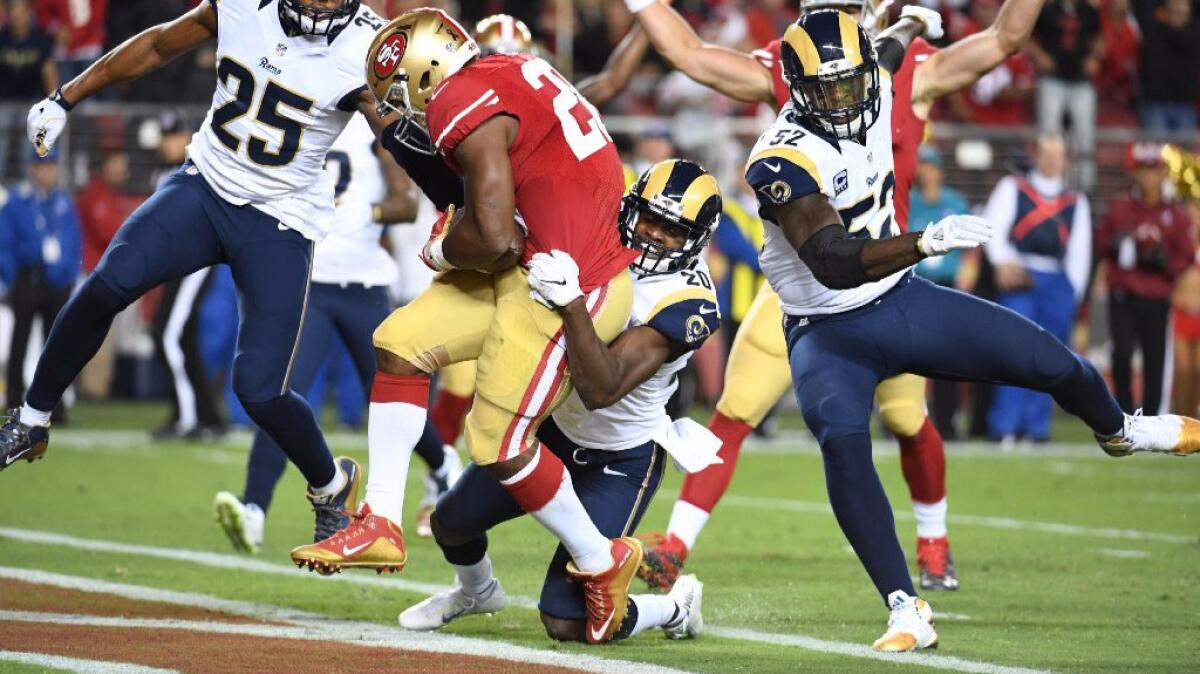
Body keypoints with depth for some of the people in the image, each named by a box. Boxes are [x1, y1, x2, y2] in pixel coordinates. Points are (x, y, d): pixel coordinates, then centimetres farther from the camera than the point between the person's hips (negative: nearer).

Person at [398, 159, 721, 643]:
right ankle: (477, 592, 52)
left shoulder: (687, 301, -30)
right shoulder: (601, 239, -12)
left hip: (621, 461, -6)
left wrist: (571, 303, -50)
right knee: (451, 523, 17)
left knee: (567, 622, -13)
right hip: (556, 426, 6)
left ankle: (674, 607, 17)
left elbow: (602, 389, -38)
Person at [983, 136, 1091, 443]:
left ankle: (1036, 426, 5)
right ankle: (1005, 427, -15)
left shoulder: (1076, 202, 20)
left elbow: (1080, 251, 16)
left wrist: (1073, 292, 5)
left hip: (1058, 283, 3)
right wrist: (1003, 261, -15)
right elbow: (993, 227, 2)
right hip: (1019, 279, -3)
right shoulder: (1012, 188, 14)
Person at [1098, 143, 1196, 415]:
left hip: (1157, 299, -1)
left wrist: (1163, 260, -15)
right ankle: (1124, 413, 2)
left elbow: (1186, 258, 5)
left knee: (1156, 361, -3)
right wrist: (1117, 244, -8)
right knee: (1122, 354, -12)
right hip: (1122, 296, 1)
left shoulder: (1175, 214, 5)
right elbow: (1101, 246, 14)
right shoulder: (1118, 209, 9)